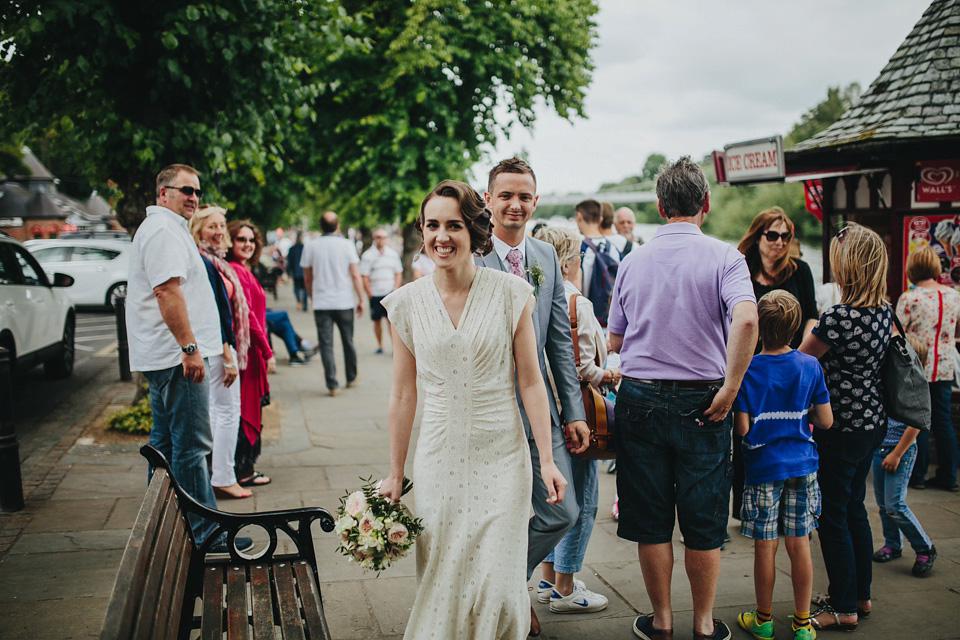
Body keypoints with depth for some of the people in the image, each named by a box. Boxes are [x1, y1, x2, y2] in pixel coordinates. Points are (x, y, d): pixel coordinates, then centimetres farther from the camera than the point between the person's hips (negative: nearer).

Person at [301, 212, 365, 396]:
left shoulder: (310, 246, 0)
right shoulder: (347, 245, -3)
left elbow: (307, 279, 6)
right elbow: (355, 275, -4)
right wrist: (361, 299, 4)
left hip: (321, 303, 0)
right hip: (344, 302, 0)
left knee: (326, 344, 1)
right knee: (348, 341, 15)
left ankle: (332, 385, -2)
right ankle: (351, 378, 29)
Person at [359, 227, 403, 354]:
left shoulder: (393, 253, 8)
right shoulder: (367, 255, -1)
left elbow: (398, 273, 13)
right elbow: (364, 276, -3)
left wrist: (395, 289, 1)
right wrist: (369, 294, -7)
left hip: (390, 293, 1)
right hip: (375, 294, -1)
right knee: (377, 321, 6)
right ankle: (379, 345, 18)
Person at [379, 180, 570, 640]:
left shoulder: (510, 294, -4)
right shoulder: (407, 303, 1)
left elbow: (531, 382, 0)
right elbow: (403, 395, 6)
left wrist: (547, 460, -4)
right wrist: (395, 473, 9)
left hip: (502, 455, -1)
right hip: (439, 459, 2)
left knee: (498, 584, -2)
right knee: (441, 580, 8)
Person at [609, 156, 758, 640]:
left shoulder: (632, 261, 3)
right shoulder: (724, 257, -6)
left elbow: (616, 341, 8)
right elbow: (746, 319, -24)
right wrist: (730, 388, -16)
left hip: (640, 397, 2)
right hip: (701, 404, -2)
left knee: (650, 520, 11)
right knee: (704, 521, 11)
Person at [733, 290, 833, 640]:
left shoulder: (746, 370, -11)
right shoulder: (810, 366, -4)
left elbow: (742, 429, -11)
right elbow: (825, 421, -1)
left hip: (763, 467, -2)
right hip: (803, 465, 2)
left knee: (765, 546, 7)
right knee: (799, 544, 10)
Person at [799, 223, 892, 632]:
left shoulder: (840, 317, -24)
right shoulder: (884, 312, 2)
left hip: (842, 426, -8)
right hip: (872, 421, 8)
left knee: (832, 515, 4)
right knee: (854, 508, 20)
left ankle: (844, 609, 14)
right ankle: (860, 595, 31)